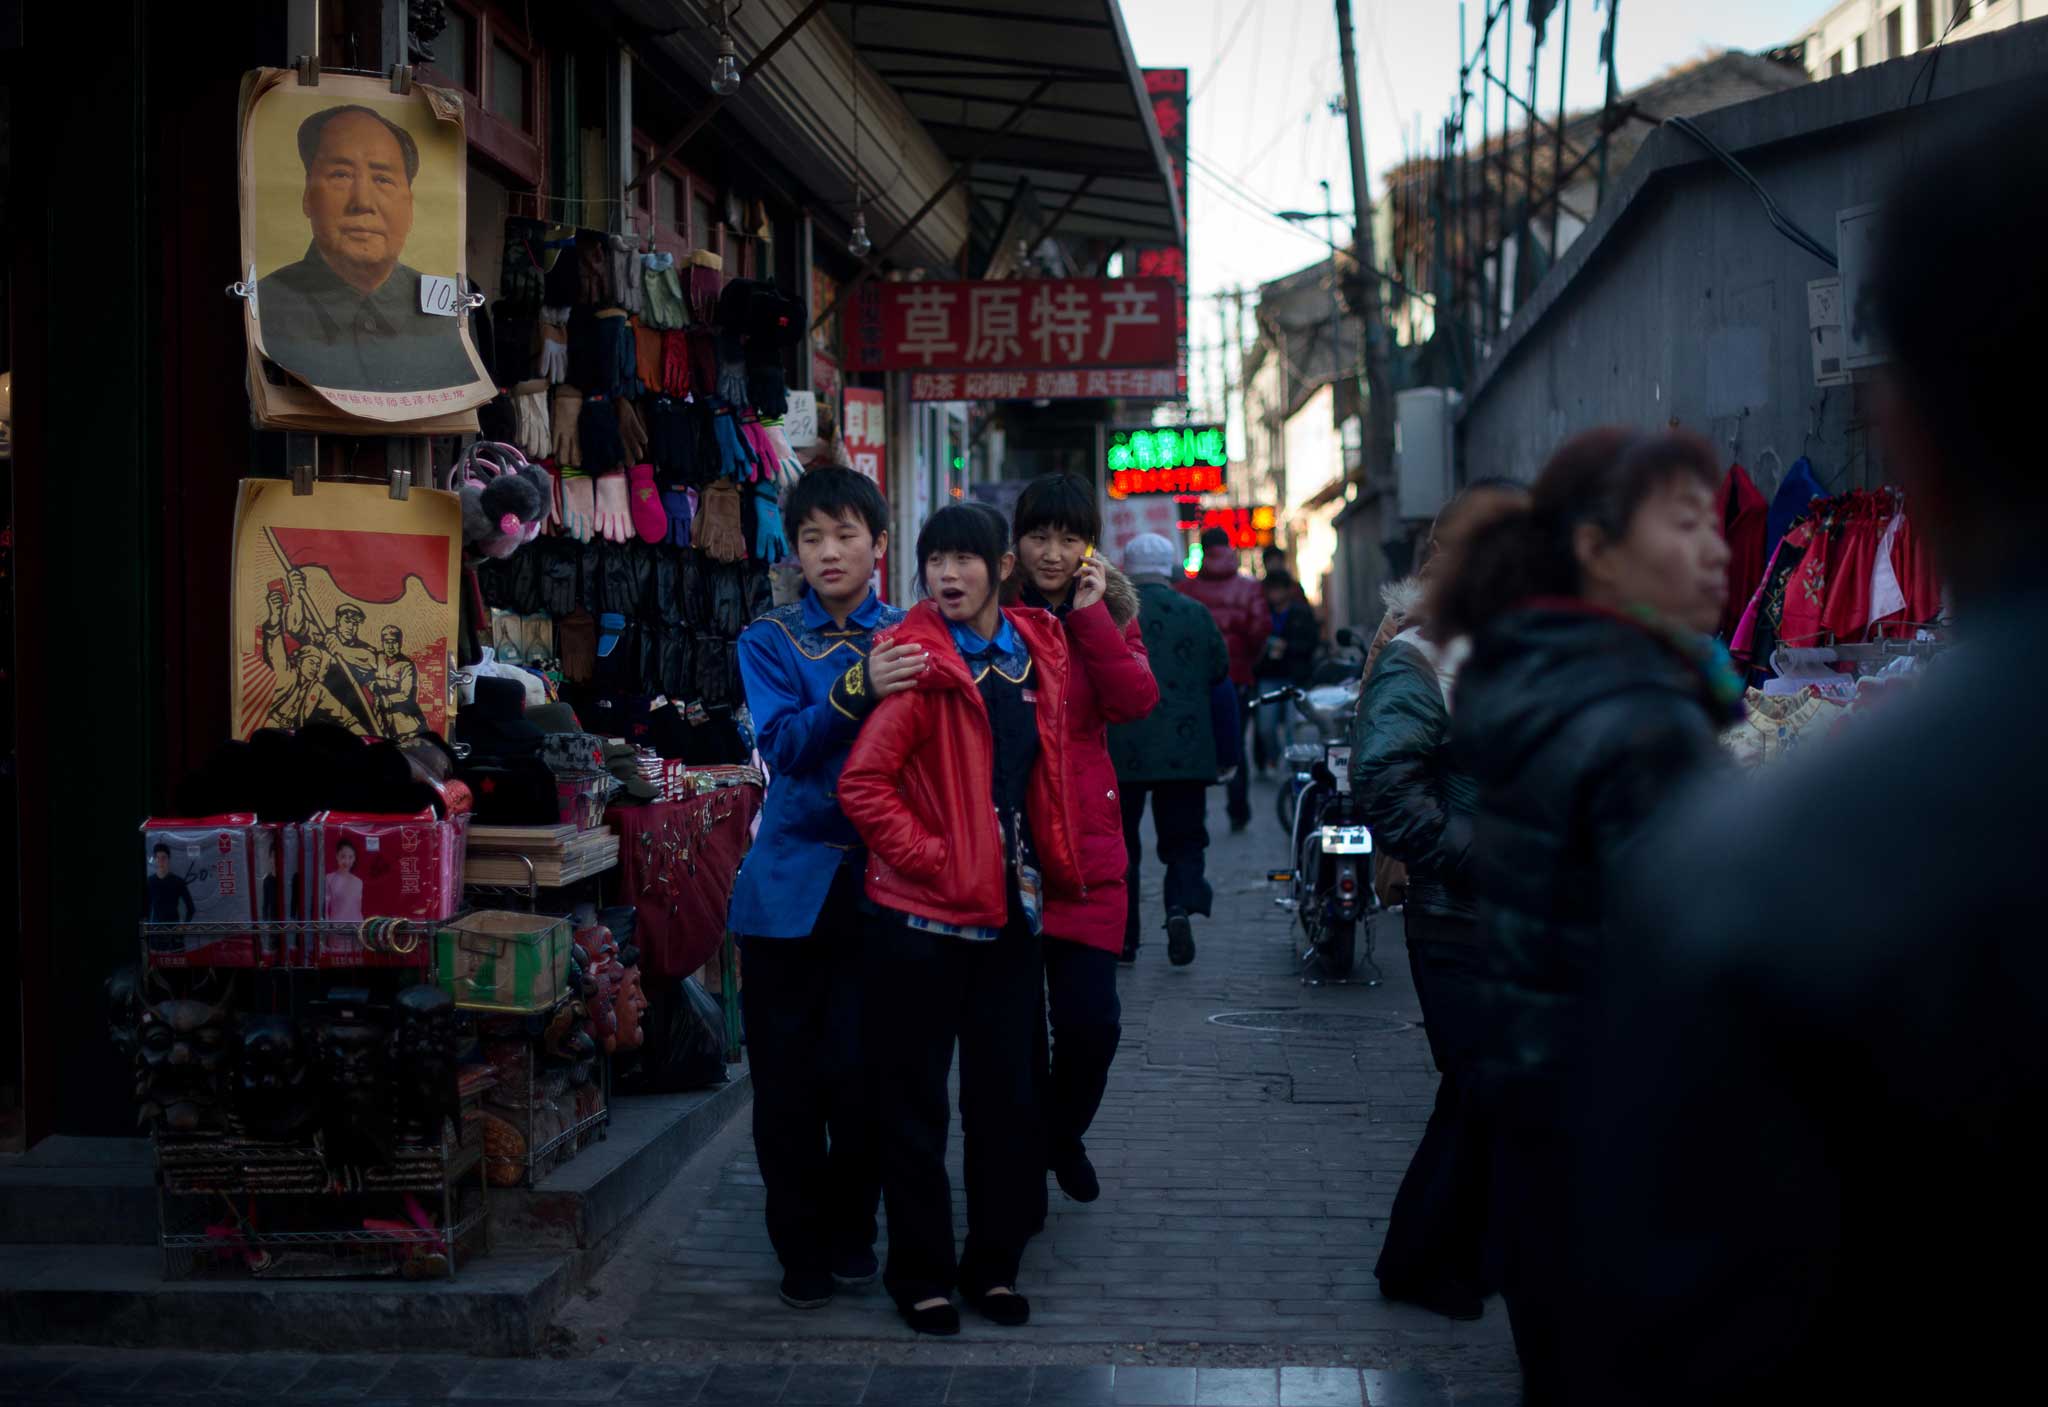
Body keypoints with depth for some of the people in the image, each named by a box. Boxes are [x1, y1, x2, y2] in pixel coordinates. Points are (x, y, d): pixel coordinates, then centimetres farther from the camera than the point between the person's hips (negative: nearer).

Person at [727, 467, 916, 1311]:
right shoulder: (770, 642, 4)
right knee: (786, 1077, 4)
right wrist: (857, 688, -26)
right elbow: (782, 744, -14)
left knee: (859, 1071, 0)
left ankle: (852, 1236, 21)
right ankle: (802, 1249, 18)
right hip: (790, 883, 0)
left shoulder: (911, 639, 6)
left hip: (878, 881, 0)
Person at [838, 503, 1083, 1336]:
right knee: (917, 1103, 6)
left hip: (1011, 911, 5)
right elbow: (862, 783, -16)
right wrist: (930, 860, -16)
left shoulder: (1039, 651, 6)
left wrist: (1051, 868, 10)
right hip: (925, 916, -5)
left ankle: (994, 1265, 24)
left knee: (1009, 1097, 11)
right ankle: (920, 1276, 17)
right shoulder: (919, 662, -11)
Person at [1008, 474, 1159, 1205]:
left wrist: (1091, 617, -11)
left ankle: (1061, 1133, 24)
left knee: (1091, 1018, -4)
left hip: (1085, 837, 2)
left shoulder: (1109, 610, 11)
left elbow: (1137, 702, -7)